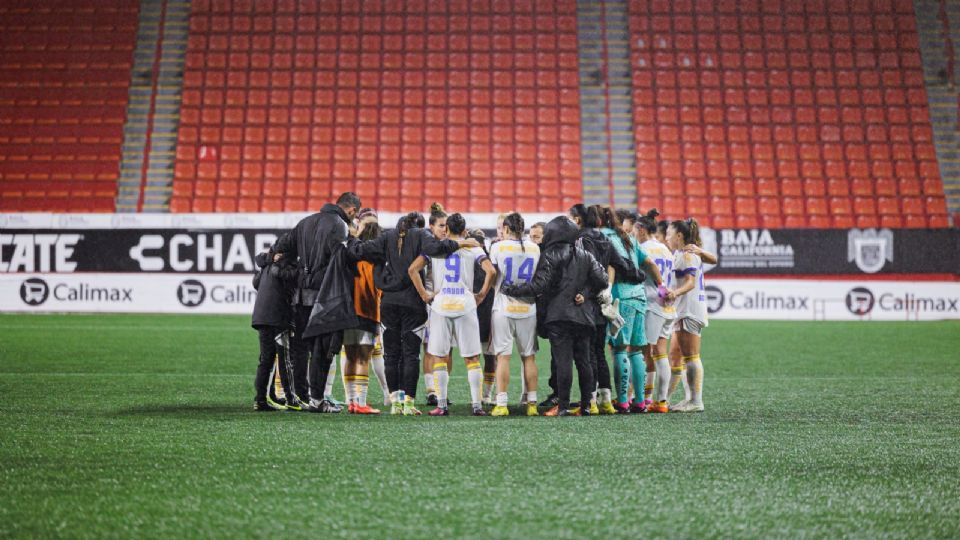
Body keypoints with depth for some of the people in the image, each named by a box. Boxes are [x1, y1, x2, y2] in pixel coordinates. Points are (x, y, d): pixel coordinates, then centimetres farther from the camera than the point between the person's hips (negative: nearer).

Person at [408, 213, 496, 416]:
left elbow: (412, 269, -3)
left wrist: (425, 295, 2)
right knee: (472, 358, 6)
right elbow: (491, 271, -9)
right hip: (465, 305, 0)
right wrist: (482, 295, 2)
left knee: (439, 357, 6)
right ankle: (477, 405, 3)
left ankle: (442, 405, 2)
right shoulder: (473, 248, 4)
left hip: (440, 305, 0)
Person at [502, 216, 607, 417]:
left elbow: (538, 286, -13)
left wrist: (509, 289, -8)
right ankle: (586, 405, 11)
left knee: (563, 361, -5)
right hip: (583, 315, 5)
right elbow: (602, 280, 6)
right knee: (583, 360, 9)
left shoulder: (550, 256, -6)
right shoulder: (585, 255, 11)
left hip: (559, 317, -5)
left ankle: (563, 406, -4)